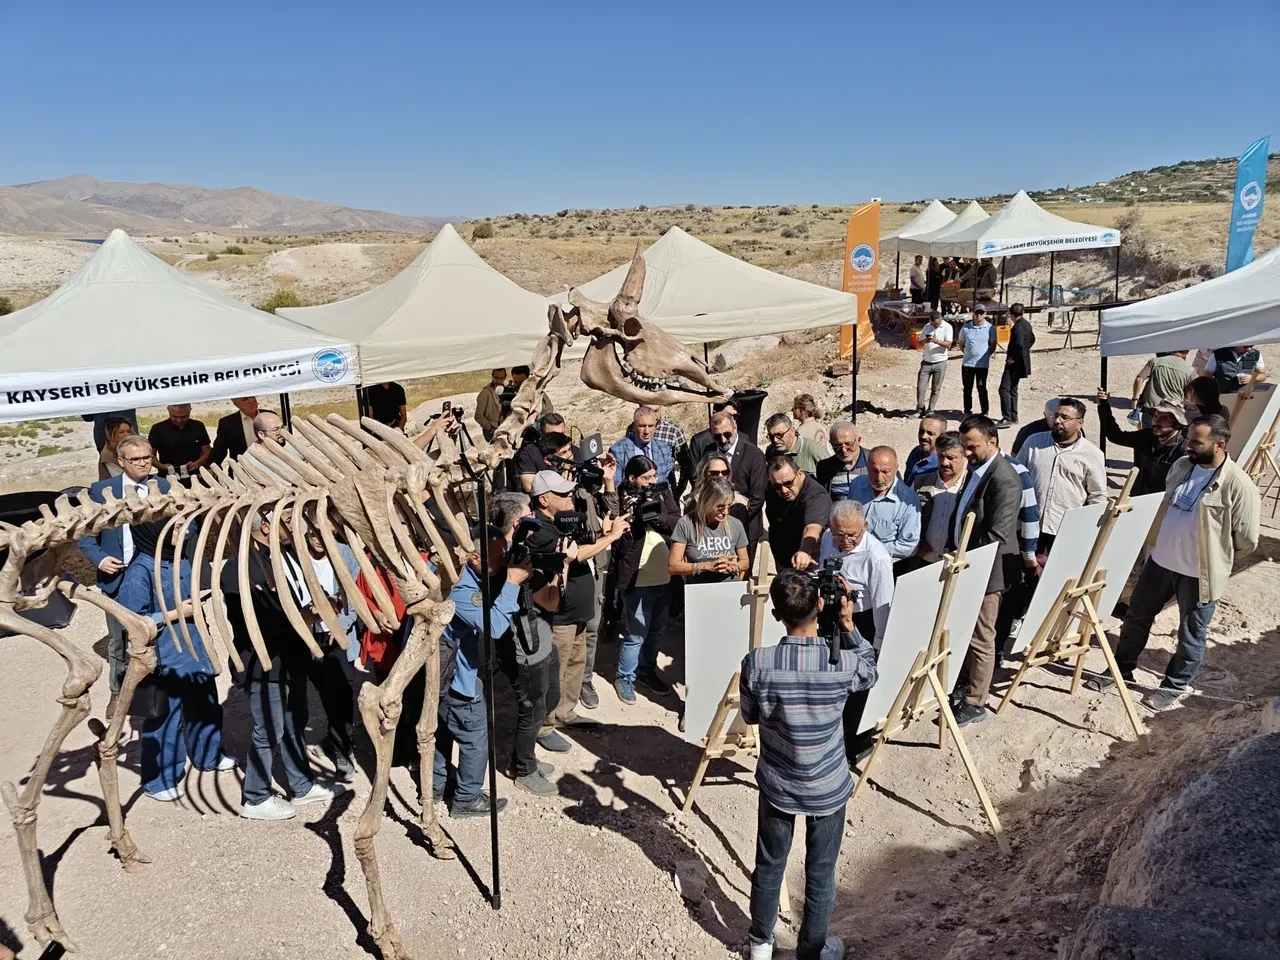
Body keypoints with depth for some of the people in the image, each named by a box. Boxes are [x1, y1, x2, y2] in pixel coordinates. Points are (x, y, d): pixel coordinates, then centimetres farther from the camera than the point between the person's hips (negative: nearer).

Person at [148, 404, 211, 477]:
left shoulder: (198, 427, 9)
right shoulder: (158, 429, 4)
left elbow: (207, 451, 12)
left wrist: (197, 464, -7)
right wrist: (161, 466, -11)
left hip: (195, 475, 2)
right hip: (168, 477, -2)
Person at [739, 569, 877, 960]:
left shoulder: (756, 663, -22)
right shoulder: (844, 664, -22)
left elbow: (749, 715, -4)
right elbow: (870, 671, 4)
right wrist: (849, 627, -4)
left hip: (777, 787, 1)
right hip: (828, 789, -1)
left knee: (769, 867, 22)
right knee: (821, 874, 19)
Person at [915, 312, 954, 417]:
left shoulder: (947, 327, -5)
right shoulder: (927, 327, 6)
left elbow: (948, 345, -14)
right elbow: (920, 344, 7)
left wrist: (936, 341, -28)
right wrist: (925, 341, -16)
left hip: (940, 362, -3)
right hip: (926, 362, 3)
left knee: (935, 389, 3)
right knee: (921, 387, -3)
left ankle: (930, 411, 11)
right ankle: (920, 410, 6)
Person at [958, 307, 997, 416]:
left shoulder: (990, 328, -2)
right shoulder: (965, 328, 2)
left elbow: (993, 347, 5)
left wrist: (985, 355, -1)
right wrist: (970, 354, 5)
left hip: (982, 364, -2)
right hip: (967, 363, 2)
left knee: (981, 388, -1)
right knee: (967, 388, 9)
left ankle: (985, 412, 9)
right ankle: (967, 412, 21)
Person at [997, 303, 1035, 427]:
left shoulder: (1018, 326, -20)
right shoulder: (1027, 324, 11)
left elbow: (1019, 343, -33)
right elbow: (1032, 339, 28)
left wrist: (1013, 358, -20)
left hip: (1014, 362, -10)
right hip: (1022, 361, 10)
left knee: (1004, 389, -11)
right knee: (1012, 389, 17)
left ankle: (1007, 418, -13)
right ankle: (1013, 418, 22)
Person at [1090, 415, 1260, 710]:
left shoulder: (1238, 485, -20)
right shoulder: (1181, 466, 0)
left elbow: (1247, 540, -12)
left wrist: (1216, 560, 2)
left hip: (1199, 573, -6)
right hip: (1160, 559, 6)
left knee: (1191, 634, 12)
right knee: (1137, 616, 17)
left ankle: (1174, 686, 31)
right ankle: (1122, 670, 34)